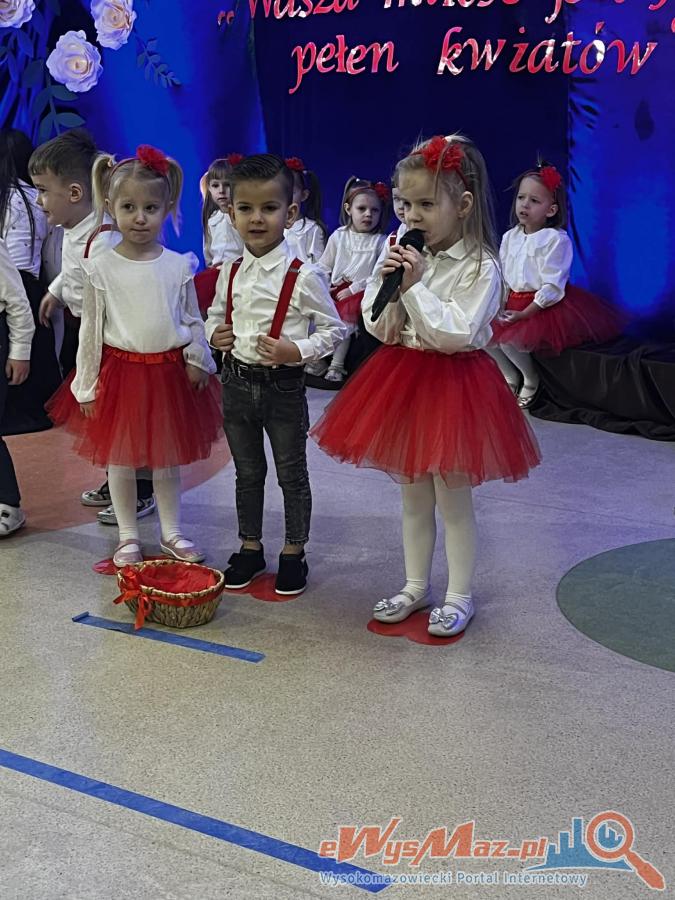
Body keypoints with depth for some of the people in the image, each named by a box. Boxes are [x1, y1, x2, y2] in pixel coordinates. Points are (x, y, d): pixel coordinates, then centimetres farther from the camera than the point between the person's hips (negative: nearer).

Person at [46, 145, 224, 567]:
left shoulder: (179, 266, -2)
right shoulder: (101, 268, -6)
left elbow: (193, 320, 6)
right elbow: (91, 328, -2)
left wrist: (197, 361, -5)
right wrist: (87, 385, -2)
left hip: (169, 371, 1)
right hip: (120, 371, -1)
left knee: (169, 457, 12)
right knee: (120, 458, 9)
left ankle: (172, 532, 28)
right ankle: (129, 537, 24)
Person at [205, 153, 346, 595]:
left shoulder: (304, 275, -13)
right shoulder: (230, 272, 2)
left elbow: (333, 328, -8)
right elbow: (216, 314, 18)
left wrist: (295, 350, -21)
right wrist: (215, 334, -4)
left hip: (284, 385, -4)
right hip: (238, 382, 5)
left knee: (292, 474, 9)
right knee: (248, 473, 17)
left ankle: (294, 552, 25)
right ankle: (251, 547, 32)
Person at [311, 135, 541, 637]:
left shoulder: (480, 267, -15)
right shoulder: (403, 252, 3)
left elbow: (457, 334, -24)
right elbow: (377, 326, 5)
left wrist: (415, 286, -25)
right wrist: (386, 284, -12)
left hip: (453, 383, -6)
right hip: (403, 379, 6)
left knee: (452, 499, 5)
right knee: (413, 496, 17)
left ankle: (460, 596, 21)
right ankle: (416, 586, 32)